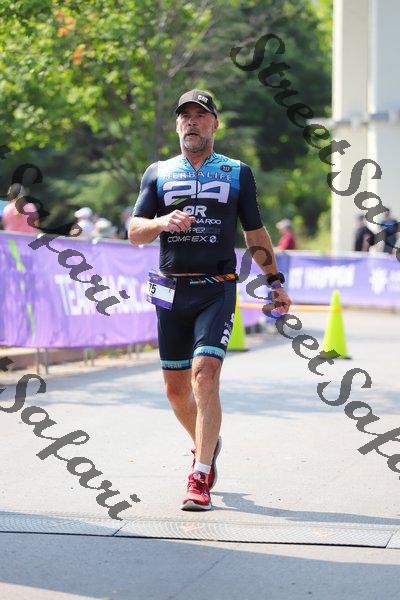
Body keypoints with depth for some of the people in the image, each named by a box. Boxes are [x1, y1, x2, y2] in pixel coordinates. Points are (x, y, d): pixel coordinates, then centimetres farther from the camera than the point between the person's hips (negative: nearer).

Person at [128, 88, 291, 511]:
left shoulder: (238, 173, 11)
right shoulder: (158, 173, 12)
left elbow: (255, 232, 18)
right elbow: (134, 232, 5)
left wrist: (275, 280, 16)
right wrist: (163, 222, -16)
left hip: (217, 290, -2)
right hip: (172, 292, 3)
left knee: (205, 375, -18)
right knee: (176, 387, 8)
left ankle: (200, 479, -17)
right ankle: (206, 444, 36)